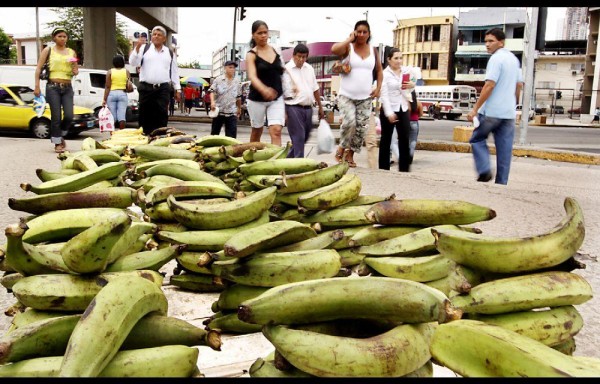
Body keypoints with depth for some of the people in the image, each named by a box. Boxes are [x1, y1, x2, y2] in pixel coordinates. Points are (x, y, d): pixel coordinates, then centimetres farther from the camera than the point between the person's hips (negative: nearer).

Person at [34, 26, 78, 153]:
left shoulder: (71, 52, 13)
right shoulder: (48, 50, 4)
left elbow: (76, 70, 23)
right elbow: (38, 68, 1)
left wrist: (75, 71, -3)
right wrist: (37, 86, -6)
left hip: (67, 87, 3)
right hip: (53, 87, -3)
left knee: (69, 116, -6)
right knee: (56, 117, -4)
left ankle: (61, 135, 22)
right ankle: (57, 143, 8)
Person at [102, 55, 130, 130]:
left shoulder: (110, 72, 1)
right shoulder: (126, 71, 4)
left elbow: (107, 87, -4)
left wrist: (104, 99, -4)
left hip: (112, 94, 0)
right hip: (122, 94, 1)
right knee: (122, 117, -1)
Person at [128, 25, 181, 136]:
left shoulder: (170, 53, 16)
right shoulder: (144, 48, 9)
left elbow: (174, 72, 17)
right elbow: (133, 62, -1)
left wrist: (177, 90, 11)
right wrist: (137, 47, -14)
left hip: (163, 88, 1)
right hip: (146, 88, -1)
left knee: (162, 115, -6)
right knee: (145, 115, 1)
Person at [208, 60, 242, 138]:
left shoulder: (237, 82, 9)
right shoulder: (218, 80, -1)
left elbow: (238, 97, 18)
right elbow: (212, 91, -5)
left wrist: (239, 108, 23)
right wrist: (212, 102, -22)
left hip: (232, 112, 2)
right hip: (218, 110, -2)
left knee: (232, 134, -3)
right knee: (215, 132, 8)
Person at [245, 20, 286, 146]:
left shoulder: (275, 51, 5)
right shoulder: (251, 55, -6)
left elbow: (282, 71, 21)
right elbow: (252, 76, -22)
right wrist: (264, 89, -41)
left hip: (277, 98, 2)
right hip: (257, 98, -2)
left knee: (276, 130, -13)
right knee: (256, 131, 13)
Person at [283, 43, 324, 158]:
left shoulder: (309, 68, 12)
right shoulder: (287, 69, -6)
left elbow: (316, 89, 18)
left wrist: (320, 107, 17)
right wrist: (283, 112, -16)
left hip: (308, 108, 7)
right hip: (294, 108, -7)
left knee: (305, 136, 13)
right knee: (298, 138, -6)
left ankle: (289, 158, 29)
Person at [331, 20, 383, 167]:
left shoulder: (373, 50, 9)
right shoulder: (348, 48, -3)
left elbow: (379, 70, 18)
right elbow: (334, 49, -26)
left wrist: (378, 88, 5)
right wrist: (349, 40, -14)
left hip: (365, 97, 4)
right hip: (346, 95, -4)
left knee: (361, 128, 1)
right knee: (349, 122, -22)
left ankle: (350, 154, 17)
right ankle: (342, 147, 3)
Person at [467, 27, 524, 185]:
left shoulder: (496, 58, -11)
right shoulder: (513, 58, 16)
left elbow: (490, 85, -19)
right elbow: (519, 85, 21)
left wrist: (475, 108, -19)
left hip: (492, 111, -7)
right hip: (509, 112, 7)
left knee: (477, 139, 10)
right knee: (505, 149, 6)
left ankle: (484, 171, -6)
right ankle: (502, 182, 8)